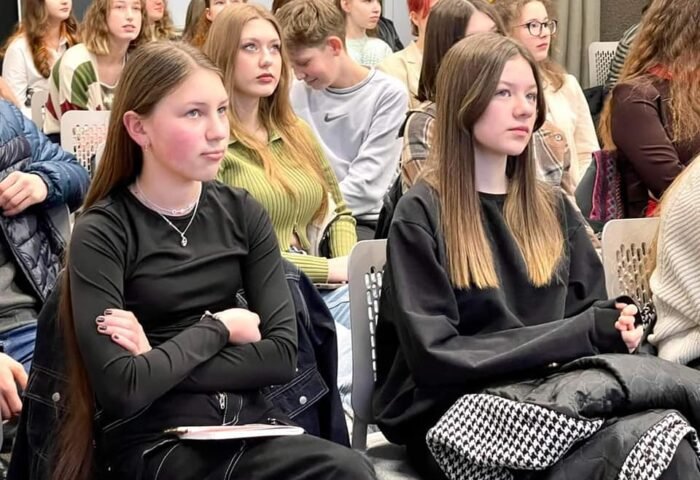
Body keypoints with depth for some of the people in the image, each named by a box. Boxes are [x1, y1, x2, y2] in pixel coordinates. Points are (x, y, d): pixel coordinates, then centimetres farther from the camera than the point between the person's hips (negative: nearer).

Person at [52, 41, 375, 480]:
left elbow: (282, 354, -1)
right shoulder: (102, 234, -6)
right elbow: (121, 389, -16)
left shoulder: (242, 213, 7)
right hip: (154, 442, -5)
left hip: (247, 423, 5)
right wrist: (216, 328, -4)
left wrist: (160, 362, -10)